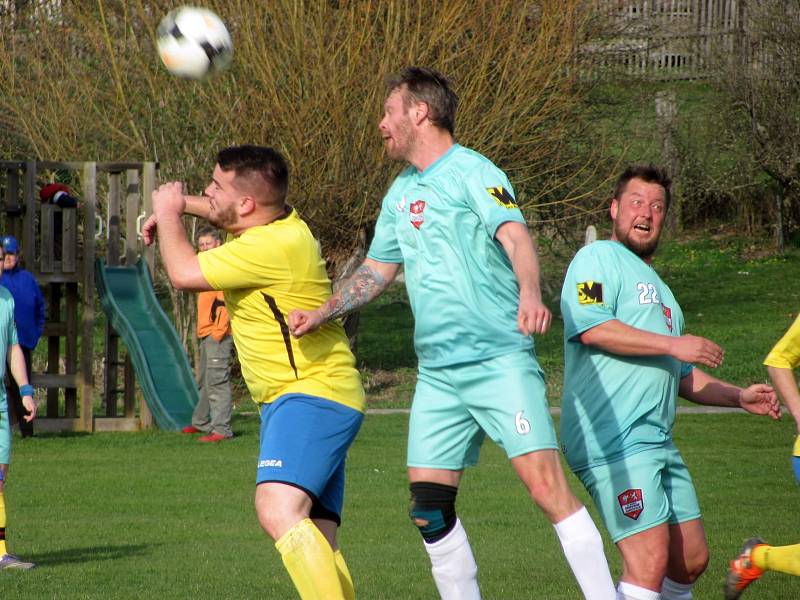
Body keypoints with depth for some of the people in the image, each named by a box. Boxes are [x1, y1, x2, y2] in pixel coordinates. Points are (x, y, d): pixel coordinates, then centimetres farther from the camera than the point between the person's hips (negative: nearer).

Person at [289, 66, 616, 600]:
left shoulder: (470, 172, -6)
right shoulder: (400, 194, 17)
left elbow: (515, 236, -22)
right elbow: (377, 270, 29)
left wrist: (530, 293, -41)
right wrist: (320, 316, 19)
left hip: (500, 360, -8)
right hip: (437, 372, 8)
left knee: (545, 482, -17)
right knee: (429, 507, 3)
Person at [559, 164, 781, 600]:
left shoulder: (656, 286, 30)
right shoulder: (598, 258, 0)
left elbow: (681, 377, 34)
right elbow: (591, 328, -18)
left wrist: (738, 396, 20)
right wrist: (673, 344, -15)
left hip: (657, 443, 10)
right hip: (614, 439, -10)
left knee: (691, 559, 10)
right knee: (650, 559, -19)